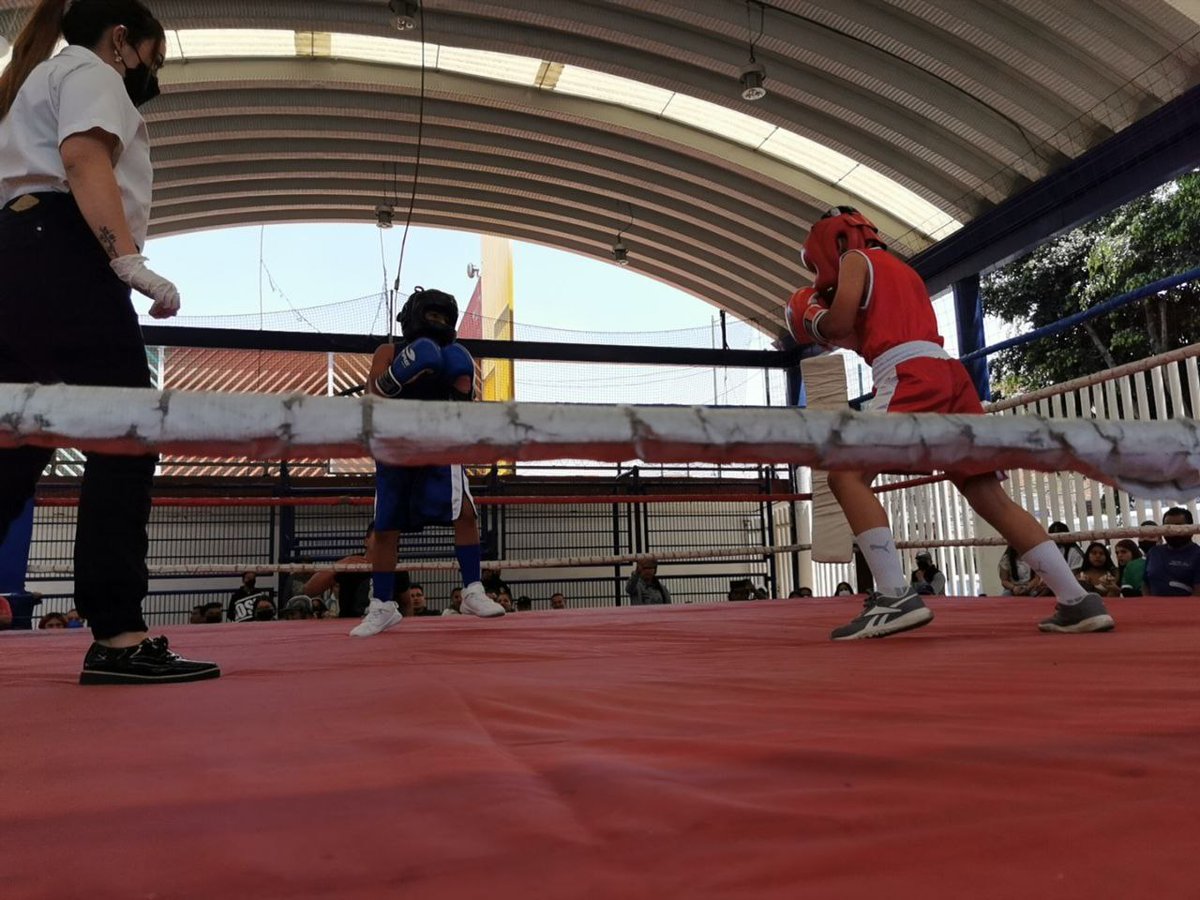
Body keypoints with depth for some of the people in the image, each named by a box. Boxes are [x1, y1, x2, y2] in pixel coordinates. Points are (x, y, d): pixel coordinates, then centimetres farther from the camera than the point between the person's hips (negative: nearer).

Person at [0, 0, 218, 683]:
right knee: (124, 443, -17)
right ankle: (119, 636, -23)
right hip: (63, 263, -10)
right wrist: (131, 262, -24)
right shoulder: (90, 72, 8)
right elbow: (84, 160, -12)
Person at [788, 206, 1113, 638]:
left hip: (912, 379, -8)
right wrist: (846, 340, 31)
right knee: (989, 494, 8)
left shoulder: (855, 259, 12)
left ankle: (896, 597, -23)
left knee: (847, 476, -10)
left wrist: (816, 322, 15)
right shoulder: (902, 270, 35)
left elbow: (840, 321, -4)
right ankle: (1078, 601, 5)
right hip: (949, 374, 8)